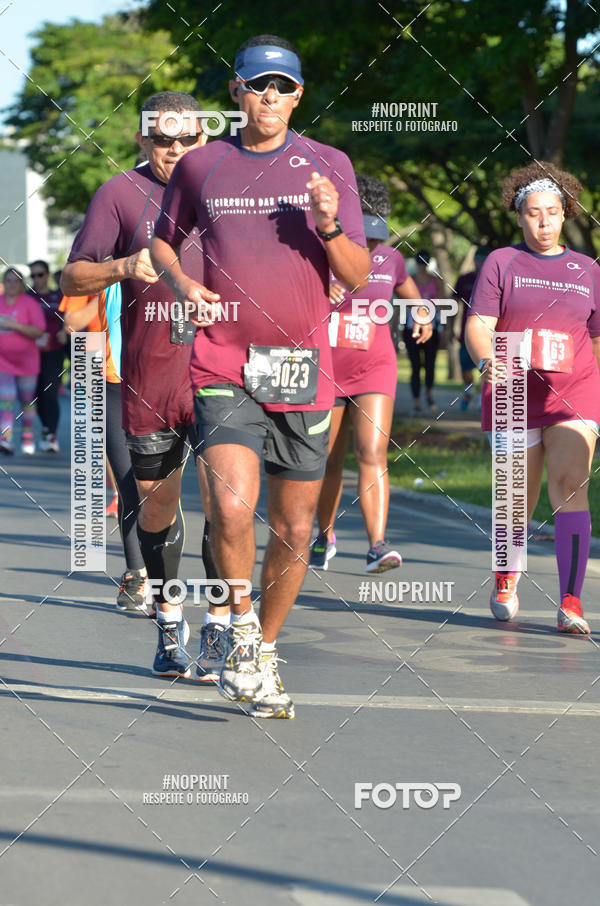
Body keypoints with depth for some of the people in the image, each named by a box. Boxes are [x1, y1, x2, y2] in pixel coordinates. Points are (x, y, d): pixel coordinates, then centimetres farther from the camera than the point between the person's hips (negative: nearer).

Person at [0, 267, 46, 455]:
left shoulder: (30, 303, -8)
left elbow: (39, 332, -16)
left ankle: (27, 436, 30)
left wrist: (15, 325, -24)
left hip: (26, 360, -1)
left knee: (27, 400, 12)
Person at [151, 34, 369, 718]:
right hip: (223, 369, -1)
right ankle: (241, 630, 0)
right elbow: (162, 239, 22)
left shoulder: (328, 166, 4)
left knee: (293, 533, 6)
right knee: (232, 506, -23)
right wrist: (180, 281, 1)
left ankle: (264, 654, 26)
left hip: (304, 373, 2)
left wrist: (329, 226, -16)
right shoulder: (199, 166, 5)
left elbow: (358, 277, 3)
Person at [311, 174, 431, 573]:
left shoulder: (389, 258, 2)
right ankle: (326, 536, 34)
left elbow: (406, 284, 25)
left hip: (374, 368, 1)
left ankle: (378, 545, -25)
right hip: (325, 371, -1)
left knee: (373, 454, -16)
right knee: (328, 461, 11)